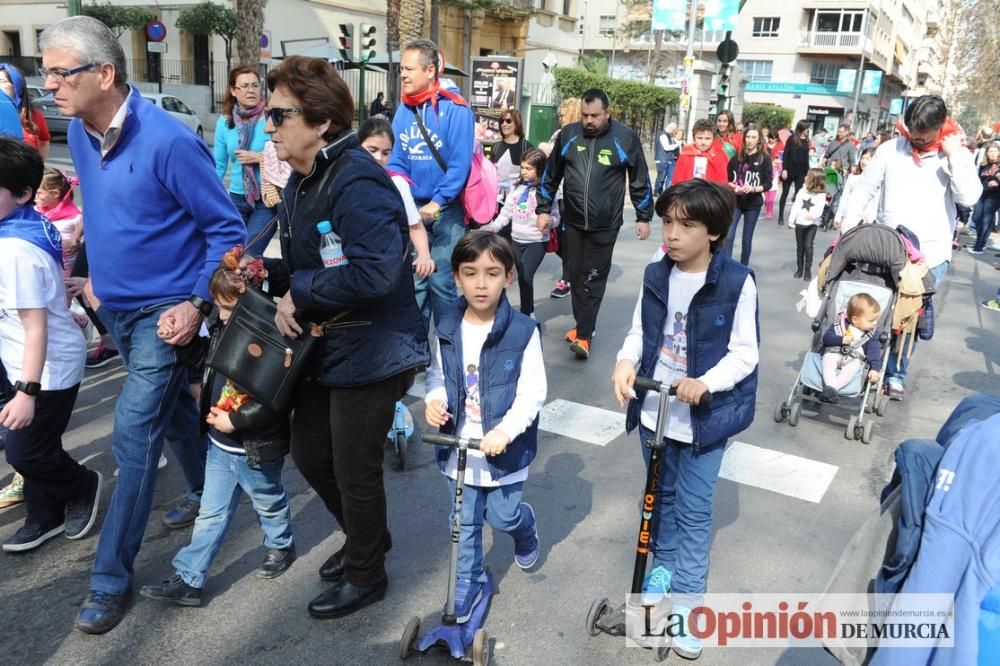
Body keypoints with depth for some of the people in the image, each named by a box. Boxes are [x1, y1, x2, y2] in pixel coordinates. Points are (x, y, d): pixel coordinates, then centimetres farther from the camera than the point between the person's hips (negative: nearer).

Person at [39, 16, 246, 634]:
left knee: (134, 436, -7)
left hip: (165, 313, -7)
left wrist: (197, 305, -21)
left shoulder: (168, 140, -22)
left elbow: (227, 229, -17)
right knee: (174, 409, 22)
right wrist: (100, 275, 18)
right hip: (117, 307, 8)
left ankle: (112, 578, 6)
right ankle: (207, 495, 45)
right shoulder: (80, 134, 1)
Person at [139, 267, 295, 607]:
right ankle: (188, 579, 21)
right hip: (220, 446, 6)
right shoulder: (222, 330, -2)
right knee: (211, 514, 14)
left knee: (269, 502, 20)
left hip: (257, 450, -6)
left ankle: (280, 545, 46)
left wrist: (235, 420, -26)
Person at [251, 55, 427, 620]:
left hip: (372, 351, -10)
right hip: (327, 346, 10)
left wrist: (300, 294, -23)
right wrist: (268, 274, -3)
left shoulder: (357, 182, -23)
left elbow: (375, 273, -35)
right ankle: (365, 537, 45)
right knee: (310, 454, 20)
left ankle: (367, 574, 32)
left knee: (355, 468, 6)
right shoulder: (303, 181, 9)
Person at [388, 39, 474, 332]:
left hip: (446, 209, -5)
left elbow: (460, 163, -15)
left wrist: (437, 202, -20)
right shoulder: (403, 110, 6)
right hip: (413, 208, 5)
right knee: (413, 280, 10)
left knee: (441, 282, -3)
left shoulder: (455, 109, -10)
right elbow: (397, 160, 7)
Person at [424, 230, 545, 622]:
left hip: (504, 448, -3)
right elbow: (437, 375, 10)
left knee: (502, 516, 13)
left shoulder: (522, 332, -16)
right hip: (458, 445, 3)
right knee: (465, 521, 14)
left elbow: (532, 394, -15)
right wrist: (435, 399, -13)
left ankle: (526, 529, 48)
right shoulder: (447, 330, -4)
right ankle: (468, 581, 35)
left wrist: (505, 431, -28)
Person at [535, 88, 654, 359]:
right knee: (576, 275, 10)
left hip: (605, 225, -3)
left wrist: (643, 217, 4)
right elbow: (551, 174, 11)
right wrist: (543, 209, 10)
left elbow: (640, 180, 2)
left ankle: (583, 335, -1)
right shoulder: (568, 134, 1)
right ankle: (582, 324, 25)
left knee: (594, 279, -3)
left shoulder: (625, 138, -6)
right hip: (573, 221, 3)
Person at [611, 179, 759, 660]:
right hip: (654, 409, 5)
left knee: (694, 510, 5)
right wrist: (626, 363, -14)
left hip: (704, 417, -4)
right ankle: (664, 564, 45)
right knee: (662, 495, 22)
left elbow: (745, 352, -12)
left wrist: (705, 383, -27)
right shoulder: (655, 275, -2)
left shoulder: (737, 283, -15)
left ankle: (687, 604, 17)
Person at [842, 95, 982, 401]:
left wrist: (954, 155, -17)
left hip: (931, 254, -1)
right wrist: (848, 222, -6)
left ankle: (895, 374, 19)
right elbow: (866, 189, 4)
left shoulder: (956, 155, -1)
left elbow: (969, 197, -14)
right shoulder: (890, 149, 1)